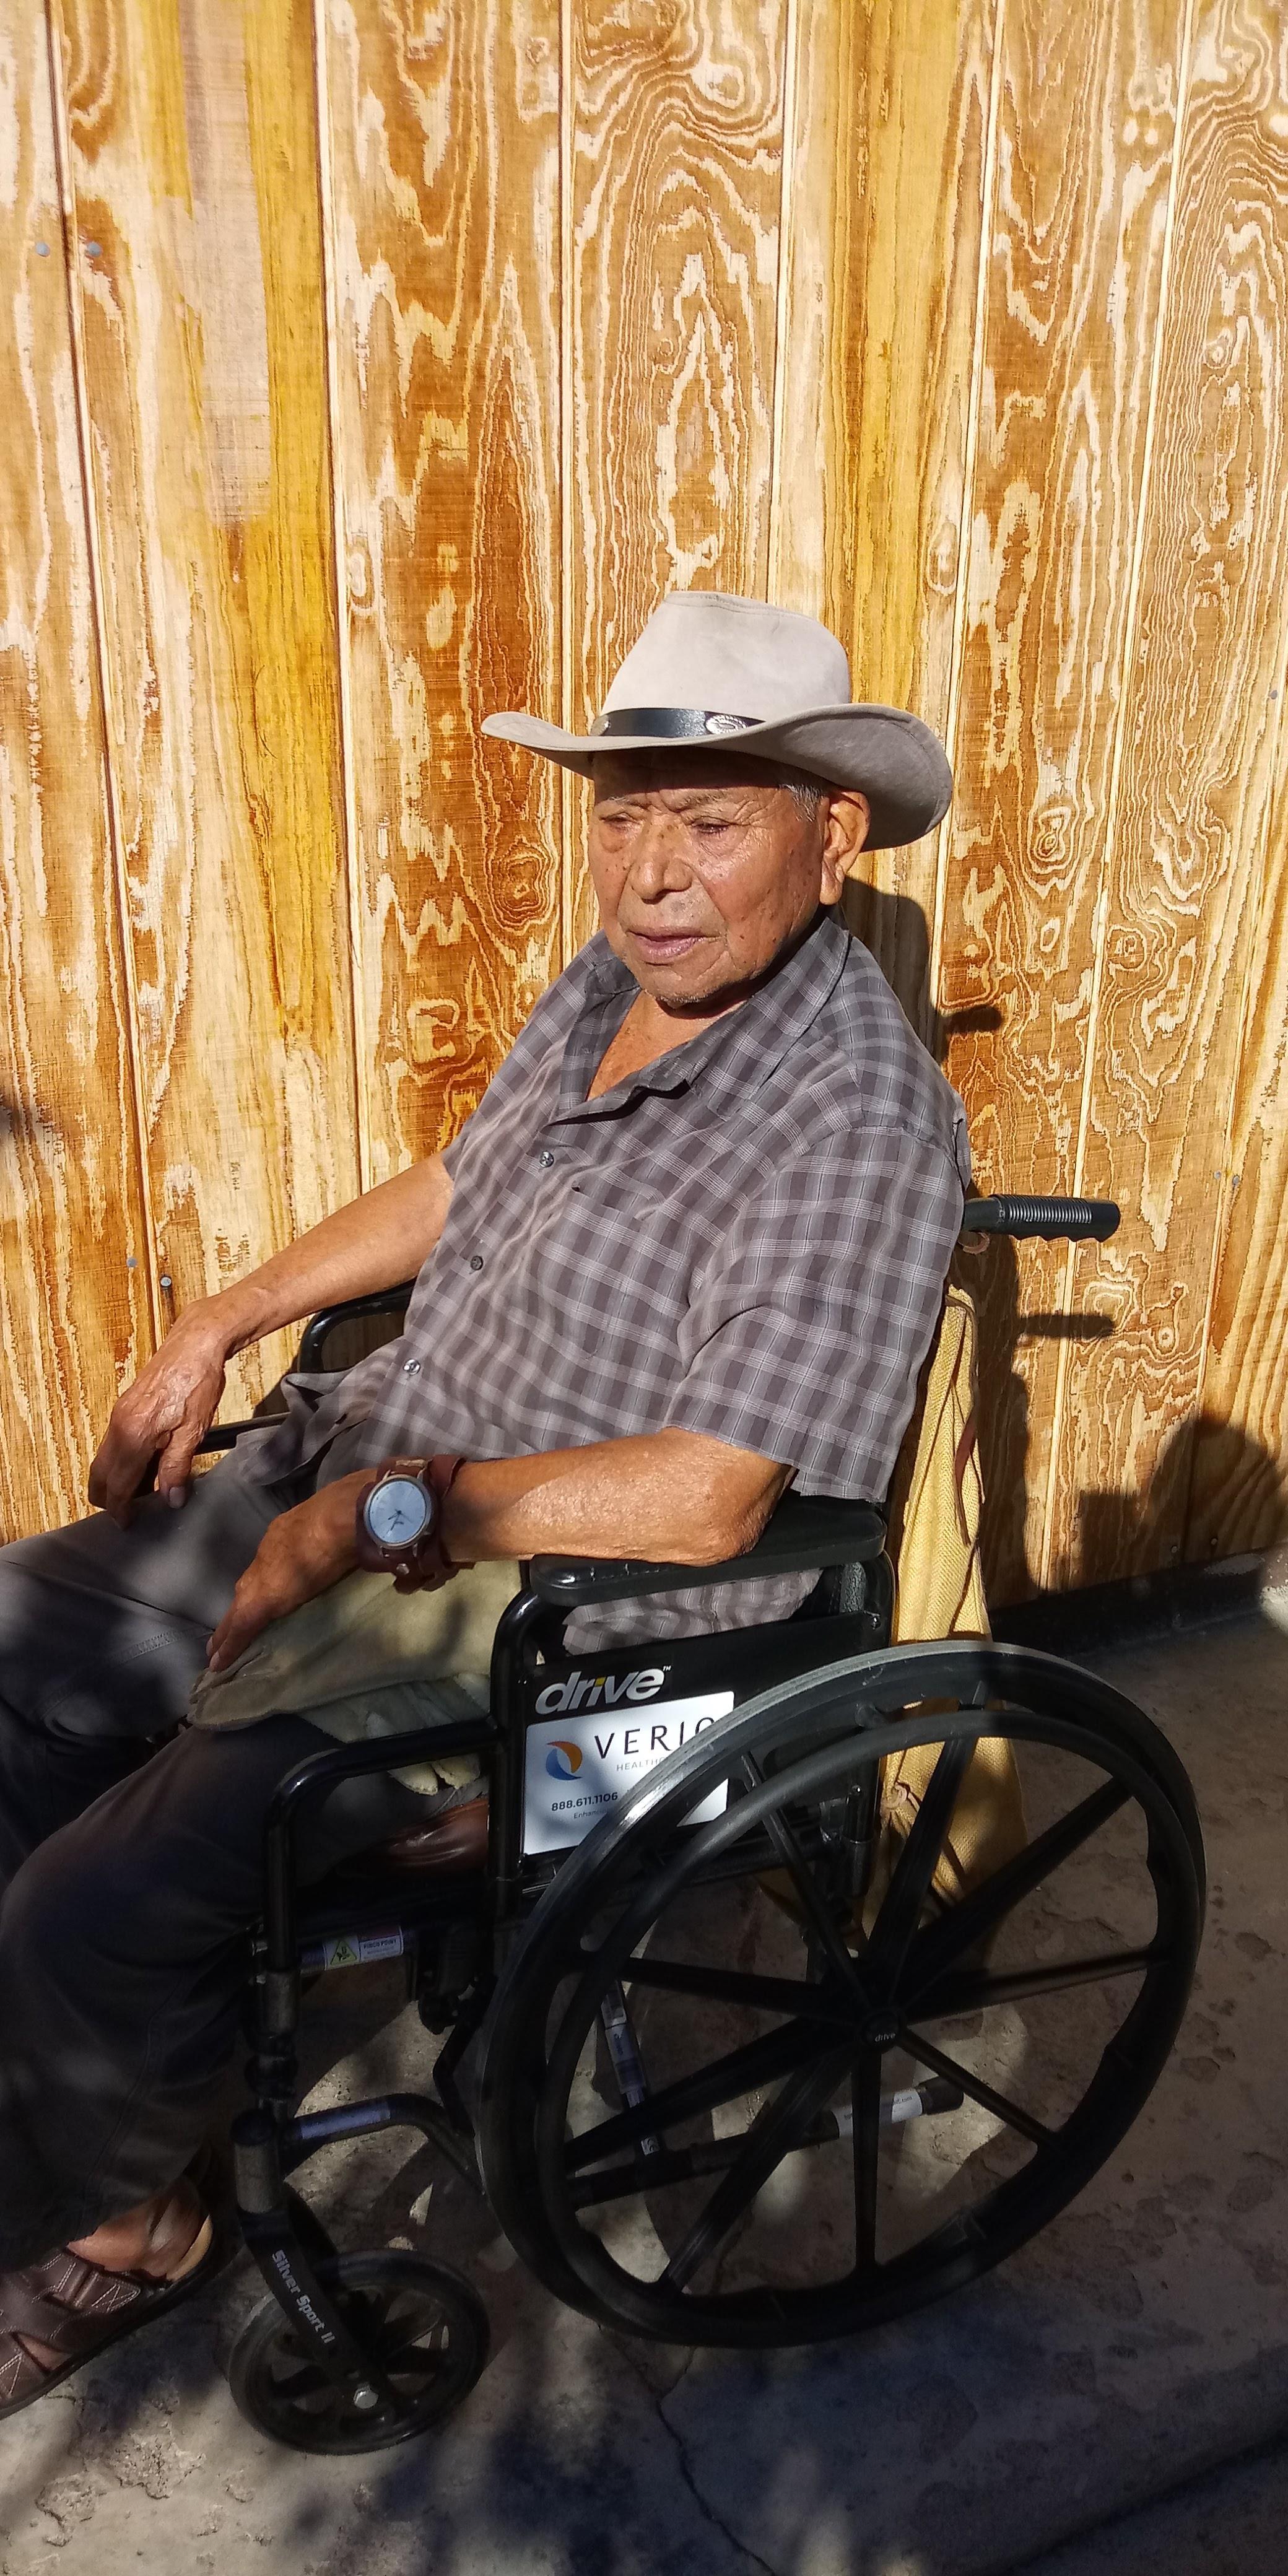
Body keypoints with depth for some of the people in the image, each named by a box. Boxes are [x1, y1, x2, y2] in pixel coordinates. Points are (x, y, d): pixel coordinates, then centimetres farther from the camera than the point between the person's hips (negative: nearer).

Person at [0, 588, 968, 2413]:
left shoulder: (860, 1119, -23)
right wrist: (219, 1328, 13)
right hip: (370, 1475, 9)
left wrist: (389, 1512, -19)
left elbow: (701, 1504, -27)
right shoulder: (612, 983, 4)